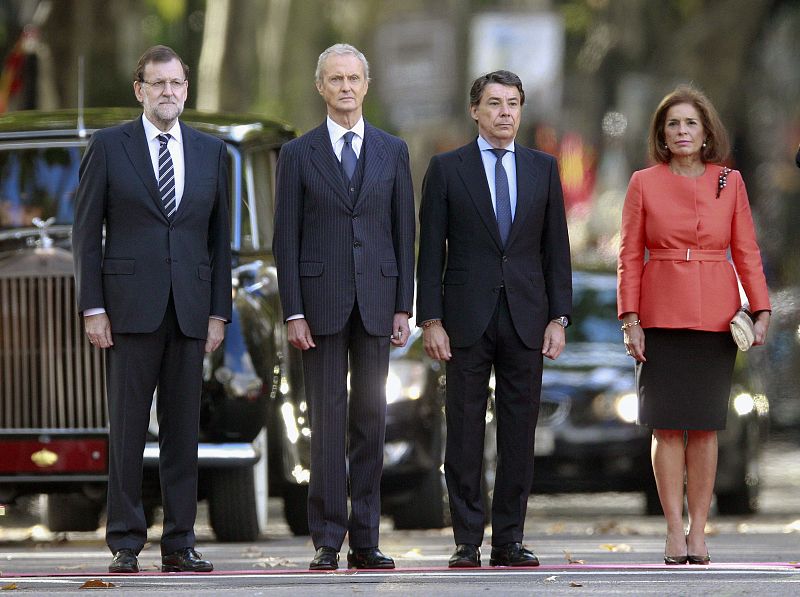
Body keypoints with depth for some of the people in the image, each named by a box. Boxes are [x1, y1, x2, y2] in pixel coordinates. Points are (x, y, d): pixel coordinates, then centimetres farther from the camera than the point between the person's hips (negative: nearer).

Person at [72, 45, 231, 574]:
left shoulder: (211, 152, 12)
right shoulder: (109, 147, 3)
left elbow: (220, 237, 13)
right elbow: (87, 231, 1)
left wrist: (219, 312, 5)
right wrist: (93, 307, -6)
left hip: (190, 309, 3)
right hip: (130, 307, -3)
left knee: (184, 429, 3)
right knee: (128, 428, -2)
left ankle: (179, 543, 7)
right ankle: (126, 544, 1)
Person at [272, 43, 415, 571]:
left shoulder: (392, 151, 10)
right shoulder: (299, 154, 4)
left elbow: (404, 231, 9)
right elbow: (286, 239, 1)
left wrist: (404, 306, 2)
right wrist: (293, 312, -7)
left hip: (376, 303, 2)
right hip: (320, 301, -2)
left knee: (371, 419, 3)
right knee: (328, 419, -4)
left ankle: (365, 539, 7)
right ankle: (328, 540, -2)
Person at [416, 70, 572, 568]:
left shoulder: (543, 168, 10)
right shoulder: (447, 169, 3)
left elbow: (556, 248, 10)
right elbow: (431, 251, 1)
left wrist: (559, 318, 2)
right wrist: (431, 320, -6)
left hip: (525, 320, 2)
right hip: (468, 317, -2)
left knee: (520, 434, 2)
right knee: (465, 433, 0)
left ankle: (510, 541, 7)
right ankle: (468, 542, 4)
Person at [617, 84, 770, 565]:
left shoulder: (730, 182, 6)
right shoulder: (644, 184, 3)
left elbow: (746, 251, 7)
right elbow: (630, 256, 3)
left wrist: (761, 310, -3)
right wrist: (630, 319, -4)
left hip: (716, 315, 1)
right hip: (663, 317, -1)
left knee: (706, 426, 2)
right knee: (668, 426, -3)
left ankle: (699, 531, 8)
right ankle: (675, 532, 2)